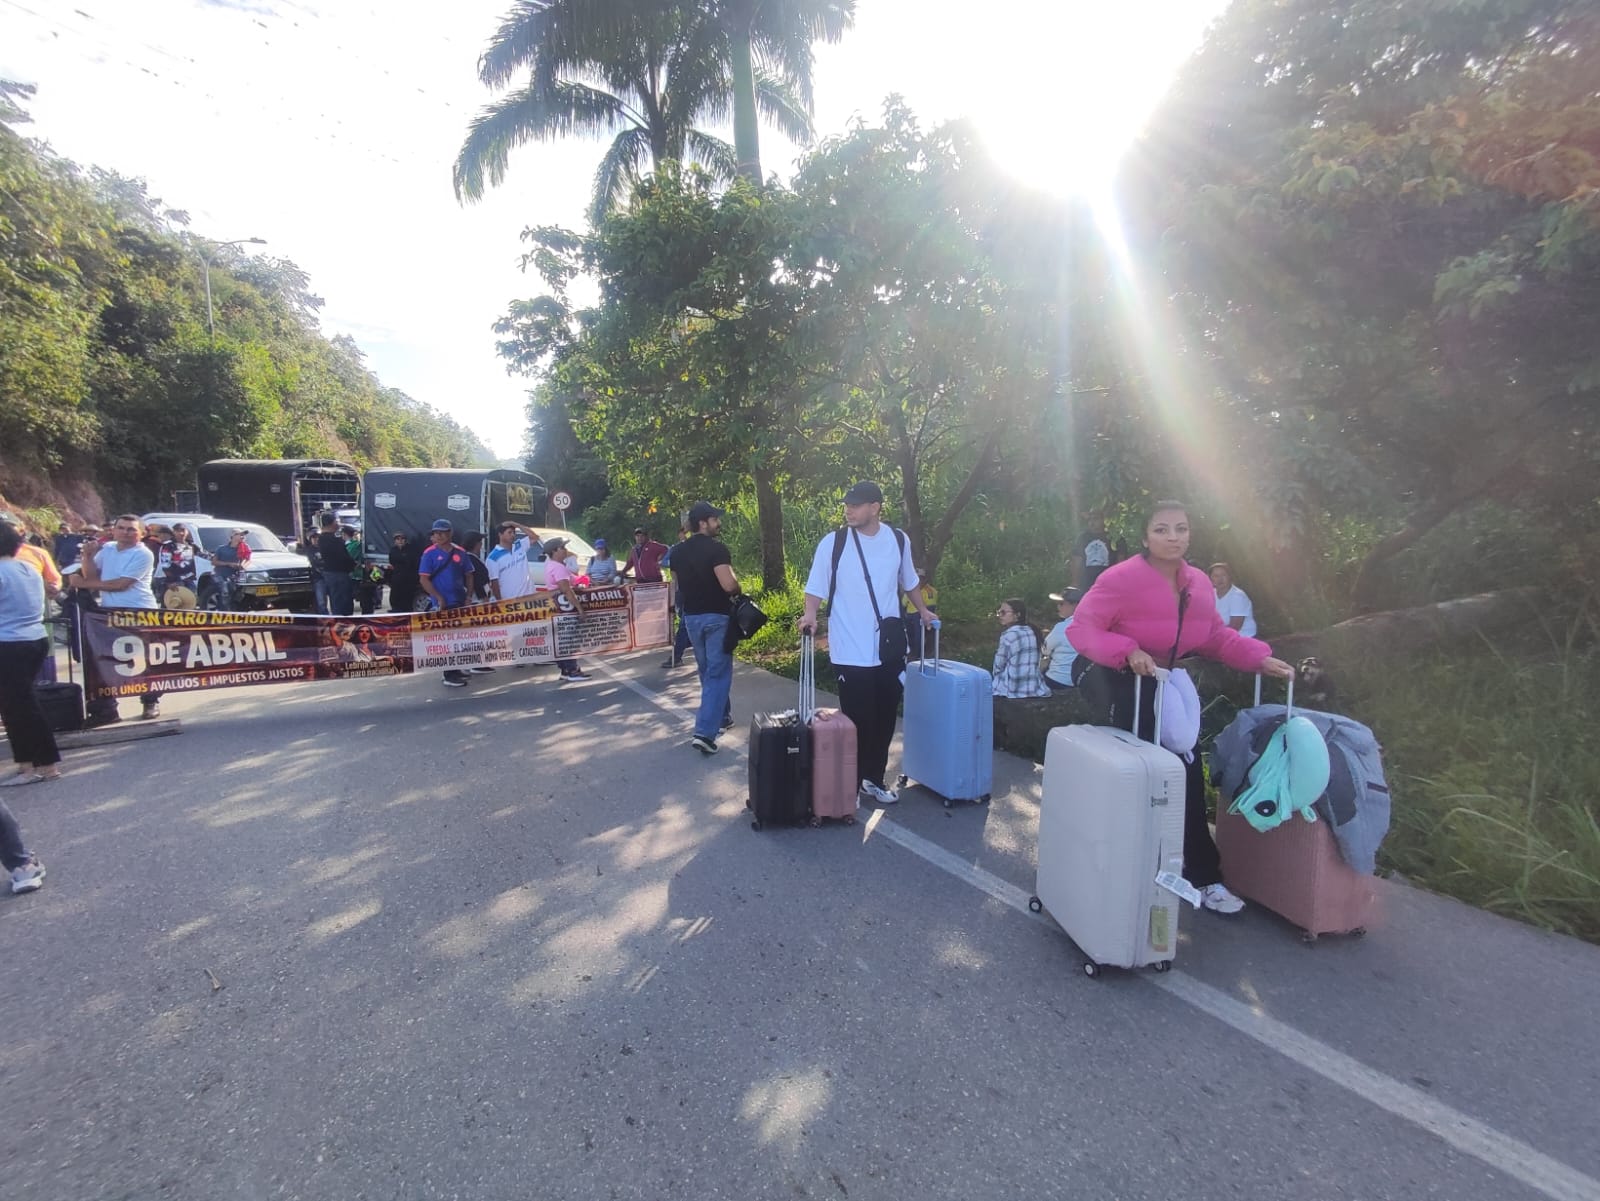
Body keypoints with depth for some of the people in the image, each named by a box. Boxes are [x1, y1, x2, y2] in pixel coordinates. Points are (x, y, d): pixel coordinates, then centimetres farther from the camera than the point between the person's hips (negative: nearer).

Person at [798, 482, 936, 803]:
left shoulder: (898, 540, 4)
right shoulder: (833, 542, -7)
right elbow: (816, 587, -7)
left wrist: (923, 611, 23)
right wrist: (811, 615, -24)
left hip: (889, 647, 4)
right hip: (851, 651, -4)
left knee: (885, 718, 12)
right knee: (857, 721, 2)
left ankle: (874, 779, 30)